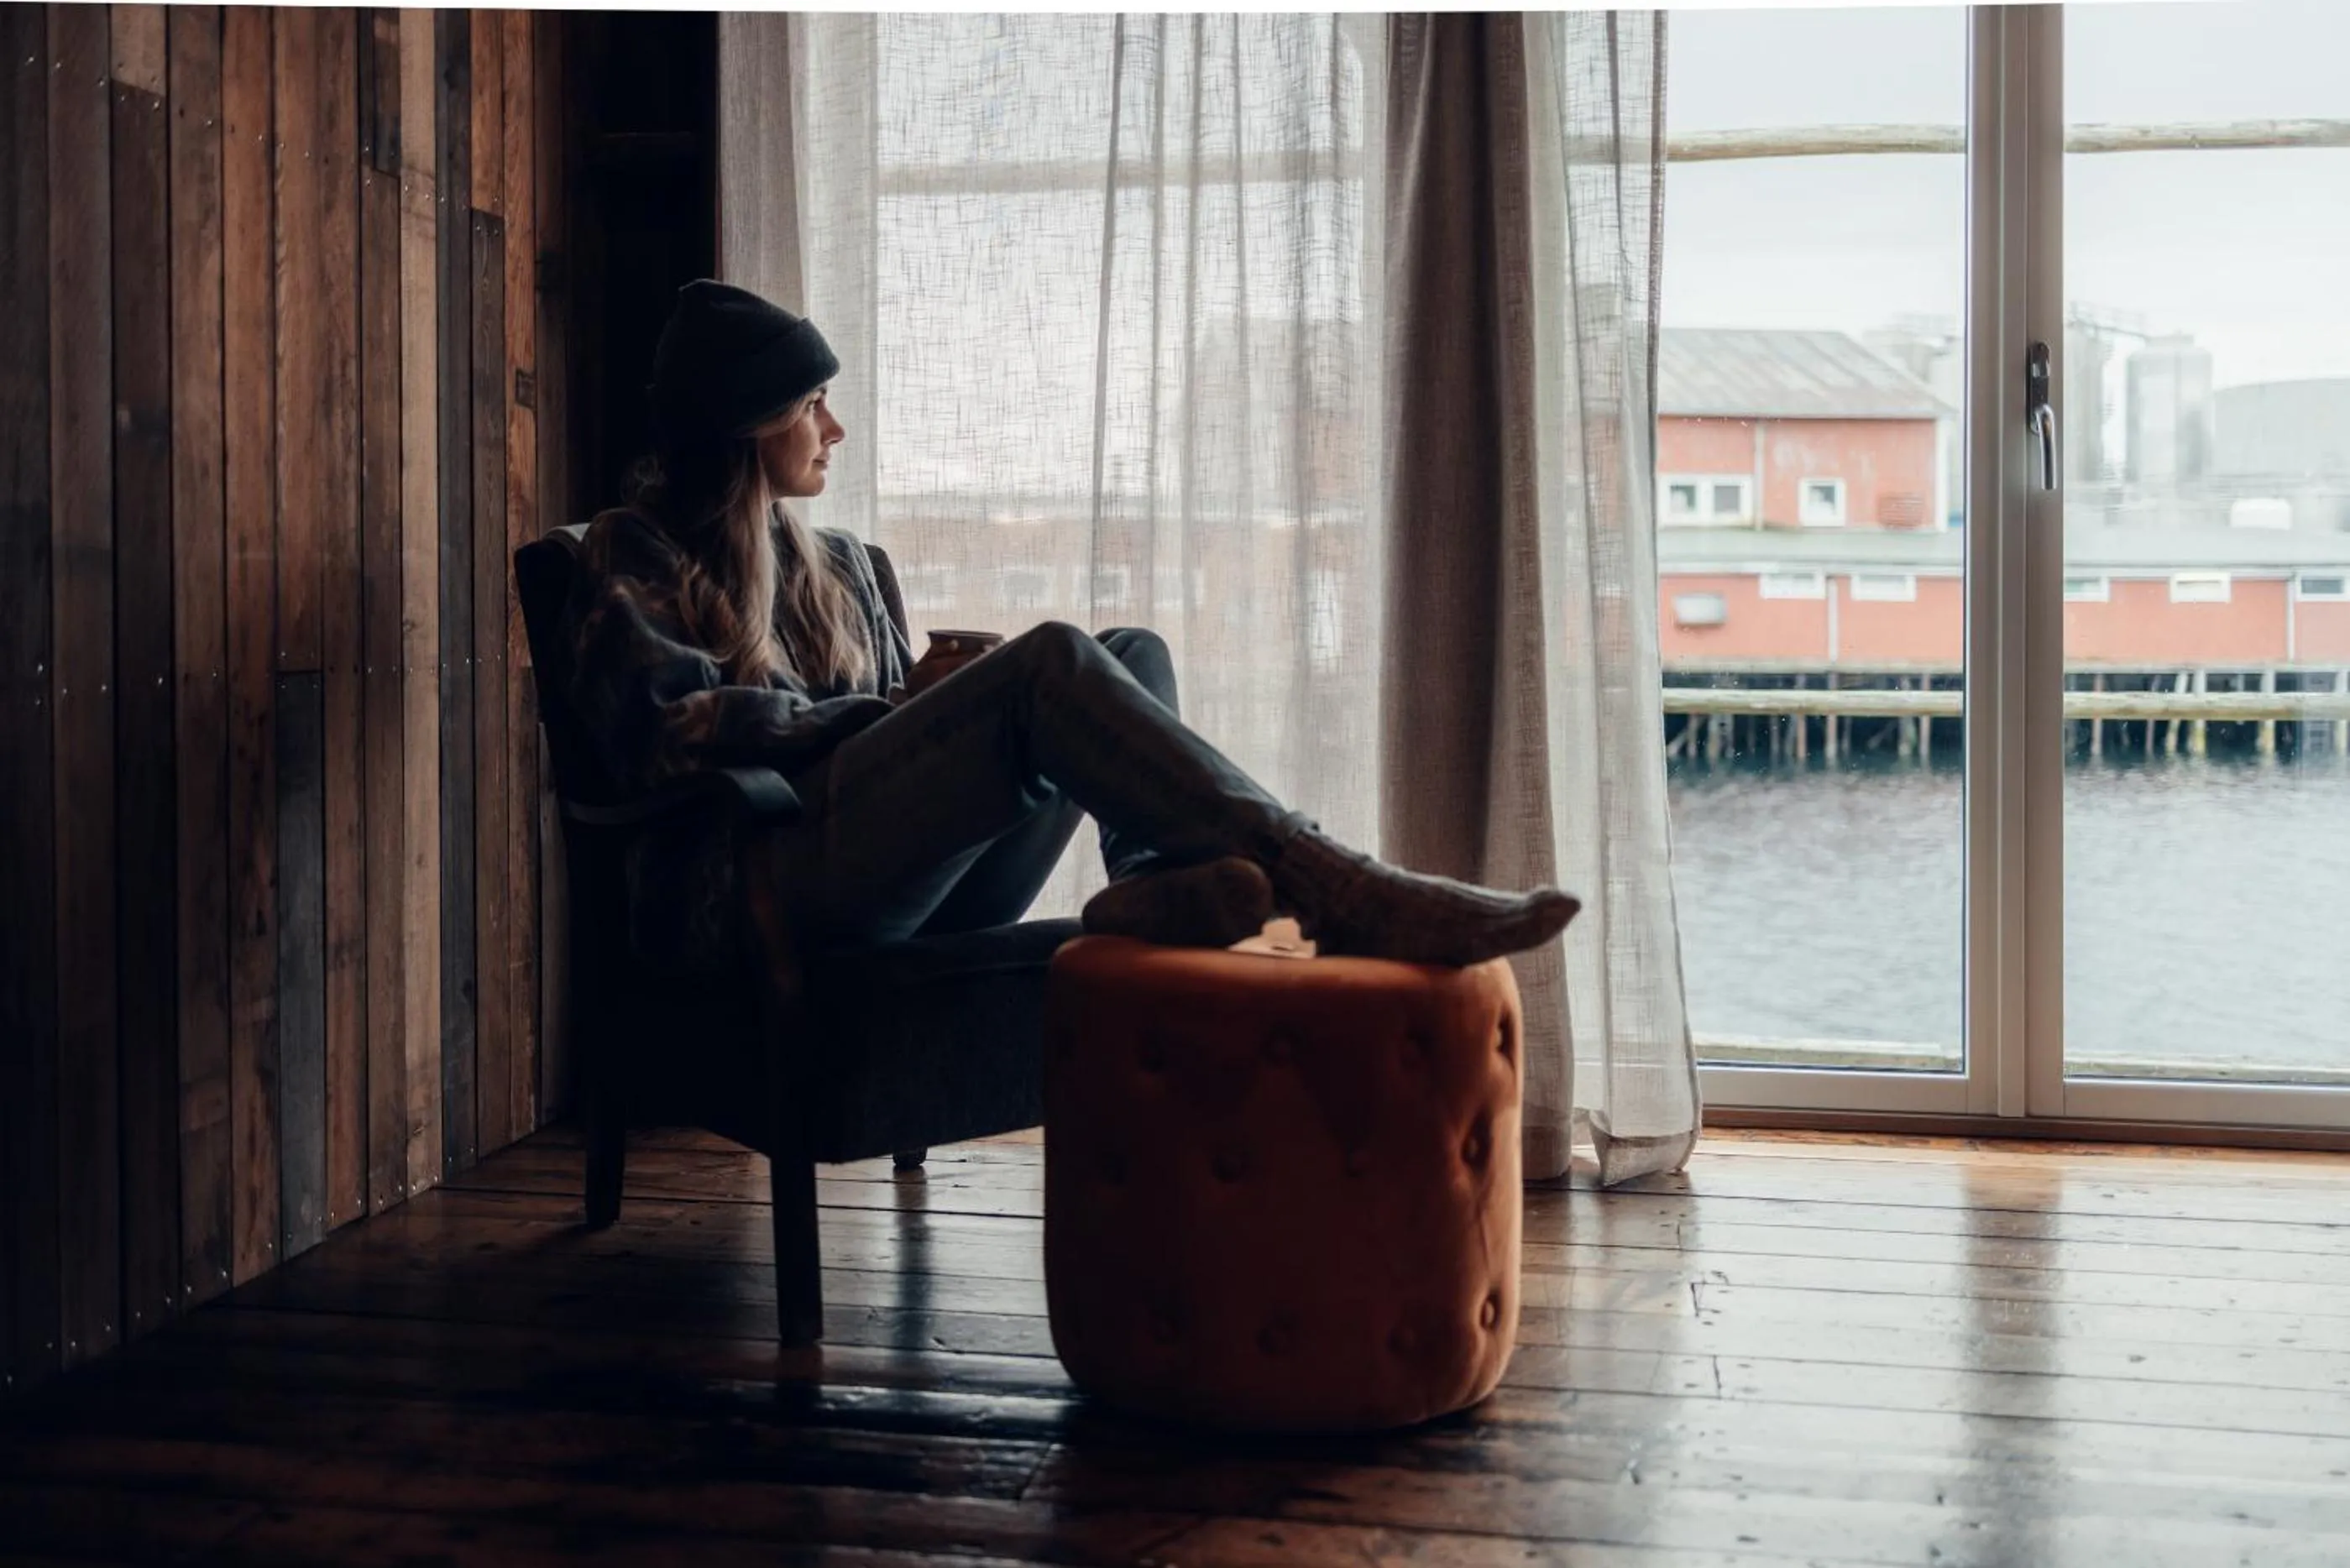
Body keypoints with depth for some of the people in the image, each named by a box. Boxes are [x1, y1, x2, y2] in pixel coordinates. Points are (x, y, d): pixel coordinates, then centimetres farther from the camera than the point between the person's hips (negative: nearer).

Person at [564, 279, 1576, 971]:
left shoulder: (835, 564, 30)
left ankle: (1155, 879, -45)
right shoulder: (631, 553, 11)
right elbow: (674, 717, -6)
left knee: (1135, 655, -12)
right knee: (1049, 661, -27)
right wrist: (871, 717, -4)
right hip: (763, 873, -7)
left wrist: (942, 697, 3)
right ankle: (1337, 894, -41)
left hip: (907, 892, 7)